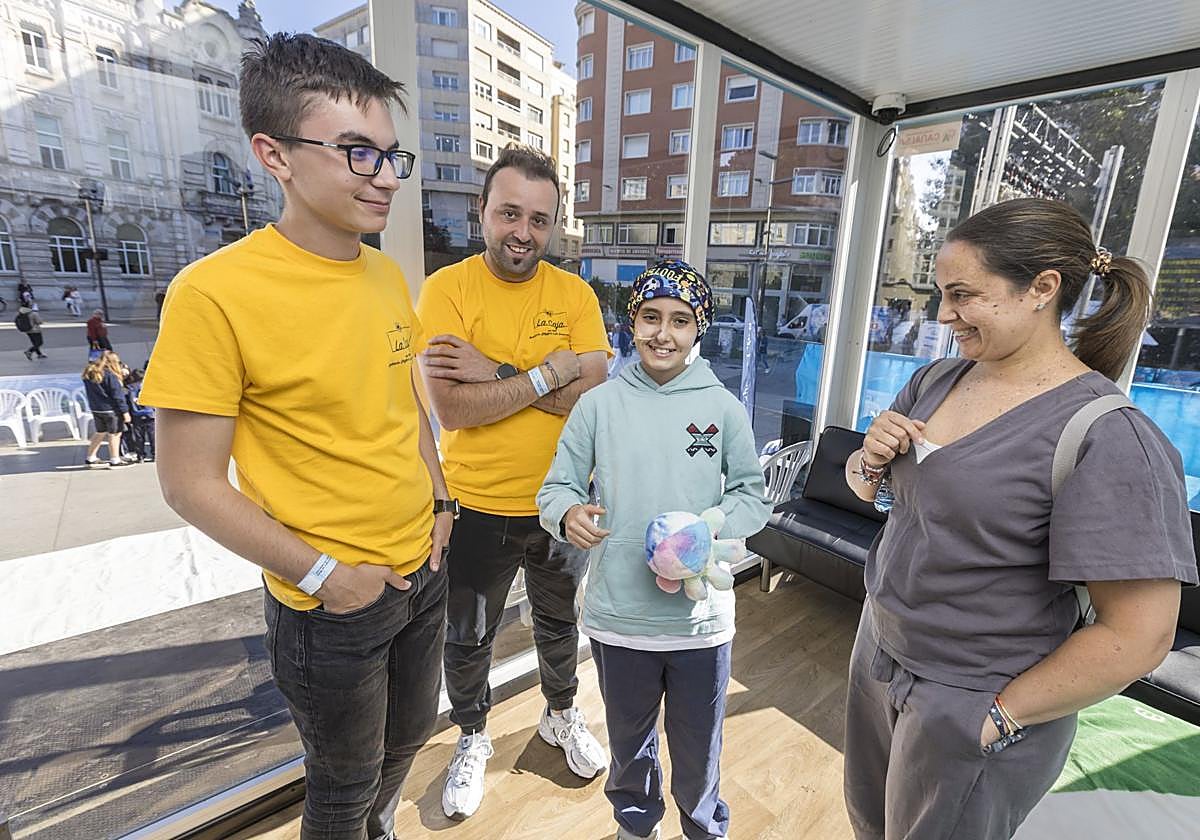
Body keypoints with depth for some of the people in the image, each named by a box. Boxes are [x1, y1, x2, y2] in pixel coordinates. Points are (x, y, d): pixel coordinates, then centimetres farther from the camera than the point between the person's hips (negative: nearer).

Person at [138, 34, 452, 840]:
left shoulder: (388, 276, -1)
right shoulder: (216, 292, -21)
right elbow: (191, 483, -16)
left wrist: (440, 504, 2)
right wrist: (321, 573, -16)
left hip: (423, 571, 7)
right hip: (329, 606, -6)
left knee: (410, 732, 30)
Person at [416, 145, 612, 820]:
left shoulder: (576, 294, -4)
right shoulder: (446, 289, -12)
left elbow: (595, 396, -16)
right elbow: (452, 408, -22)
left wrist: (498, 372, -21)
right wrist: (552, 372, -23)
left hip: (562, 501, 2)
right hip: (478, 508, -1)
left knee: (560, 622, 25)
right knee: (468, 640, 20)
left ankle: (562, 715, 55)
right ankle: (473, 737, 51)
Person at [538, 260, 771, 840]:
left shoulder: (723, 407, -6)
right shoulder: (599, 404, -6)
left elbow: (752, 495, -1)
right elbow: (556, 488, -3)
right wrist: (568, 514, -25)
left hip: (701, 615, 0)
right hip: (618, 613, 1)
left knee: (698, 747, 21)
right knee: (629, 740, 25)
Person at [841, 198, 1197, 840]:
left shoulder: (1107, 437, -22)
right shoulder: (934, 381, -2)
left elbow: (1138, 637, -21)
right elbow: (866, 487, 9)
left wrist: (999, 715, -15)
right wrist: (871, 460, -13)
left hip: (971, 707, -6)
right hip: (879, 651, 6)